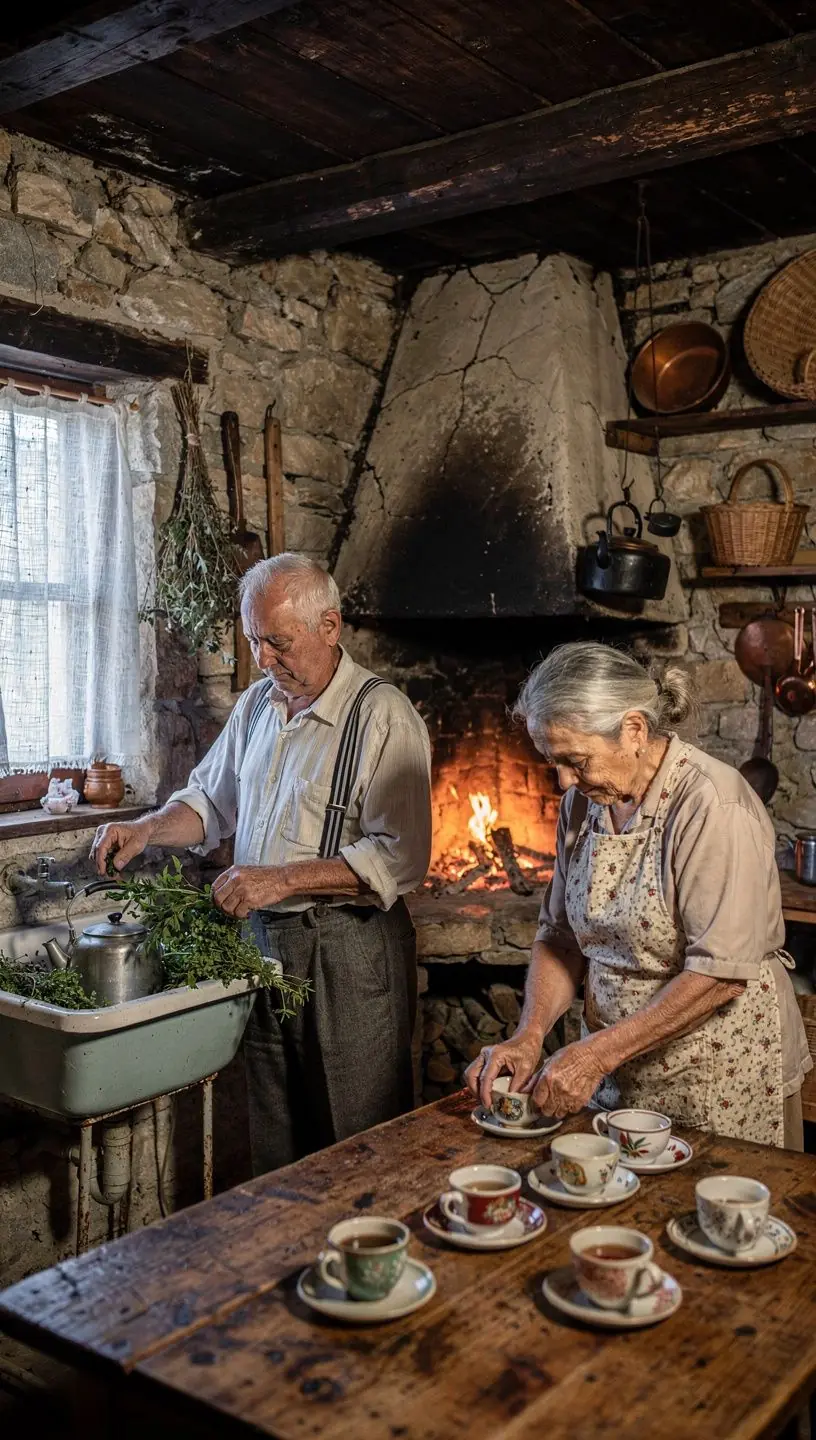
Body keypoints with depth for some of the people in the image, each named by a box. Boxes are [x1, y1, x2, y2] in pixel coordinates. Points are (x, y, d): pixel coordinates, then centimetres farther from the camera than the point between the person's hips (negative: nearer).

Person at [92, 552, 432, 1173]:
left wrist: (283, 879, -23)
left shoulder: (382, 716, -14)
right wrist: (147, 829, 3)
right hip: (264, 941, 7)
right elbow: (212, 800, 22)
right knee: (274, 1149, 17)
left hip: (348, 952, -6)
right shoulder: (258, 704, 10)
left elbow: (400, 858, -20)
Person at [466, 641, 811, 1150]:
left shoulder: (713, 805, -21)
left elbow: (721, 972, -24)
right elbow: (561, 935, 7)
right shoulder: (584, 802, 1)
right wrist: (530, 1036, -9)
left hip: (721, 1081, -6)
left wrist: (597, 1053, -22)